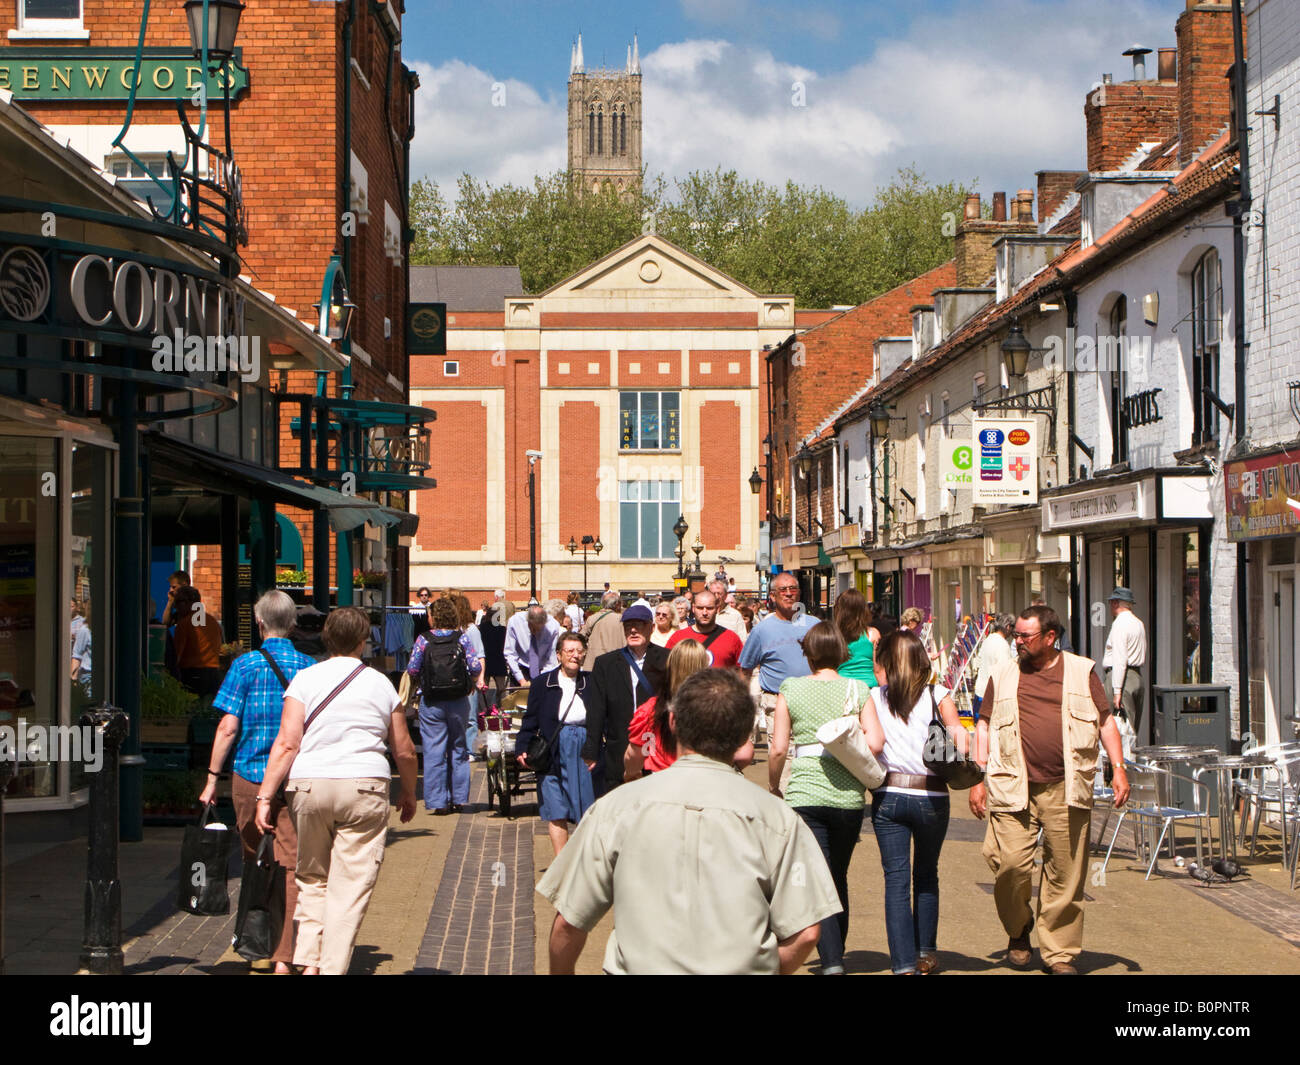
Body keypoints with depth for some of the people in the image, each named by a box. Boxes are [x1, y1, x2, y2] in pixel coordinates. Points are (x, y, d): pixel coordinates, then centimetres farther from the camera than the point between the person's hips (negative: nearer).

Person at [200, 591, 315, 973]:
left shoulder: (245, 665, -4)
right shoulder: (310, 667, 2)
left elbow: (228, 728, -8)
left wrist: (212, 778, -2)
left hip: (251, 777, -1)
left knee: (255, 863, 16)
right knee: (292, 866, -2)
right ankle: (284, 956, -10)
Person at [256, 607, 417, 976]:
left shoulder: (306, 679, 3)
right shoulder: (380, 684, 8)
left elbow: (287, 744, -6)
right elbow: (404, 751, 14)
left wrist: (265, 796, -4)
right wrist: (408, 793, 29)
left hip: (308, 785, 1)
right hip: (365, 786, -1)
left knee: (311, 879, 15)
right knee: (350, 888, 1)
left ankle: (309, 963, 8)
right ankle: (333, 969, -4)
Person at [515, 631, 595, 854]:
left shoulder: (590, 683, 7)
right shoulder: (544, 683, 5)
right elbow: (531, 719, 6)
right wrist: (522, 748, -6)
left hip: (585, 747, 1)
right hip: (555, 751, -1)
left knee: (588, 811, 2)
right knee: (556, 813, -2)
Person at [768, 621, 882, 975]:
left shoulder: (790, 689, 0)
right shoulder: (858, 690, 3)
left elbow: (777, 749, -3)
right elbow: (875, 743, -8)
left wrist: (773, 786, 12)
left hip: (804, 796, -2)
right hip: (848, 796, 2)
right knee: (839, 879, 19)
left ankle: (832, 960, -19)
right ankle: (836, 953, 29)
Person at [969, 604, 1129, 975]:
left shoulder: (1082, 672, 10)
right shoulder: (1003, 675, 12)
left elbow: (1106, 722, 13)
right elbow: (984, 727, 14)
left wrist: (1118, 770, 2)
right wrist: (977, 779, 7)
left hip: (1066, 791, 0)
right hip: (1013, 790, 0)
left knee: (1065, 875, 1)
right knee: (1010, 863, -12)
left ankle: (1059, 953, 13)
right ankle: (1019, 932, 15)